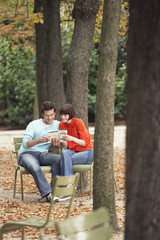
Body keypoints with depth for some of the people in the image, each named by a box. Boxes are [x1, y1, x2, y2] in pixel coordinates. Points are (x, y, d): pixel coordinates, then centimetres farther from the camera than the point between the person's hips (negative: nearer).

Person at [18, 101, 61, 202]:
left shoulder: (57, 125, 8)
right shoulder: (33, 125, -3)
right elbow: (25, 143, -14)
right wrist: (38, 140, -33)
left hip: (43, 154, 3)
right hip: (27, 154, -3)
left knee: (59, 158, -29)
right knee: (34, 166, -38)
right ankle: (47, 193, -43)